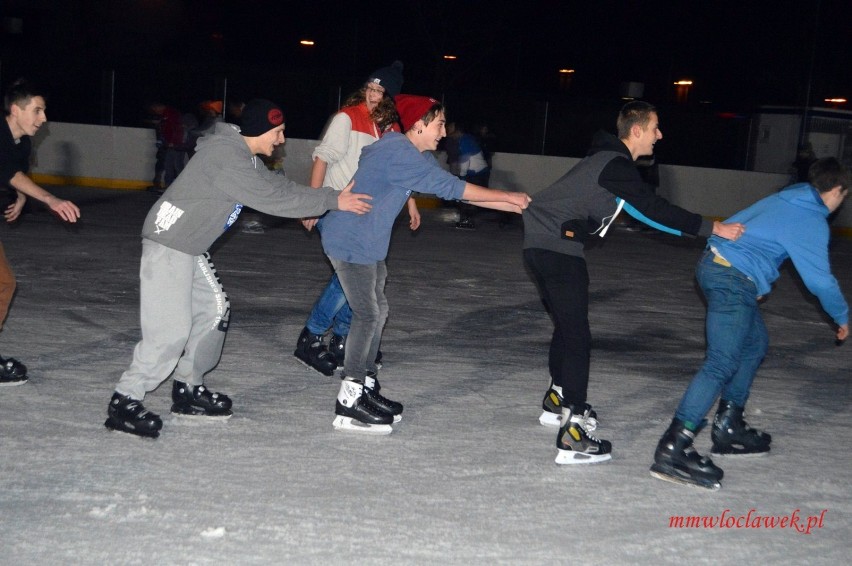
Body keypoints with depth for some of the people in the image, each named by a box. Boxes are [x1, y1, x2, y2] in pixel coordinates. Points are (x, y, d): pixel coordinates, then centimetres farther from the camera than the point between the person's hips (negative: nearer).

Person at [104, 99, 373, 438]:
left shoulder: (244, 155, 9)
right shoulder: (225, 157, -23)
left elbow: (278, 186, 11)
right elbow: (272, 199, -24)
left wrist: (334, 196, 4)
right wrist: (332, 201, -18)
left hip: (190, 247, 11)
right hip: (167, 246, -11)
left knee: (214, 311, 14)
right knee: (172, 330, -13)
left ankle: (188, 390, 25)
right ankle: (124, 403, -3)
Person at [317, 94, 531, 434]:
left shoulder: (416, 155, 10)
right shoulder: (399, 153, -22)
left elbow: (455, 190, 9)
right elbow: (451, 188, -22)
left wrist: (516, 205, 5)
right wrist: (507, 197, -13)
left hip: (368, 243, 10)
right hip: (350, 241, -10)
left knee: (377, 311, 12)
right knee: (367, 315, -9)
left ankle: (367, 387, 22)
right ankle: (349, 405, -4)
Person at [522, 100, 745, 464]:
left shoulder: (610, 159, 16)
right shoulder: (616, 165, -15)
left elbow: (643, 209, 25)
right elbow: (653, 209, -22)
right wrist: (711, 228, -20)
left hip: (543, 244, 11)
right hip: (557, 249, -11)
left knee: (567, 325, 24)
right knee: (577, 337, -11)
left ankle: (557, 402, 40)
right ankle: (573, 438, -13)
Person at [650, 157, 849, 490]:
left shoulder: (786, 199, 17)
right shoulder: (811, 222, -7)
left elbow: (738, 224, 24)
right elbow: (819, 279, -5)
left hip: (715, 263, 10)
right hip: (734, 281, -10)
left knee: (755, 344, 22)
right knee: (722, 363, -15)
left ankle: (728, 426, 26)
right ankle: (673, 450, -22)